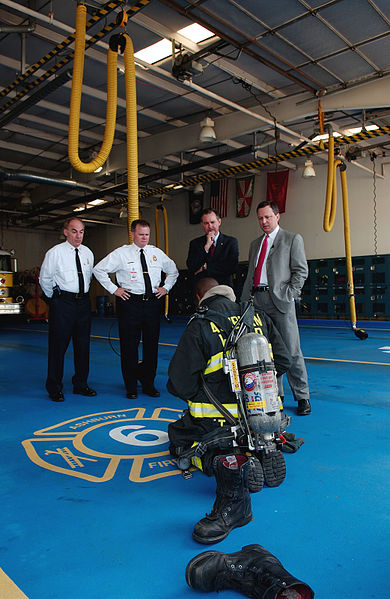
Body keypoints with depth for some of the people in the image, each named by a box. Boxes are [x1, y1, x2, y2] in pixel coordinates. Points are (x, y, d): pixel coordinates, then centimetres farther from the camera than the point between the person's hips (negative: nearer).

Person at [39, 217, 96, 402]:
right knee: (58, 345, -2)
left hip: (83, 302, 5)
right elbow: (44, 278, 2)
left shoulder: (87, 253, 10)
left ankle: (80, 385, 23)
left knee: (83, 344, 10)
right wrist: (54, 298, 8)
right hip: (62, 303, -5)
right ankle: (54, 388, 11)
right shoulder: (55, 252, -5)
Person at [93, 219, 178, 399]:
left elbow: (173, 270, 24)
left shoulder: (157, 253, 10)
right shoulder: (121, 253, -1)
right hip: (130, 303, -3)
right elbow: (99, 269, 1)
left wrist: (166, 287, 11)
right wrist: (113, 289, -5)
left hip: (153, 302, 4)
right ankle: (131, 387, 13)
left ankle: (148, 384, 22)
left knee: (152, 344, 9)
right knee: (129, 345, 0)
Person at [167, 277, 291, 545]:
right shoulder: (258, 317, 2)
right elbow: (283, 361, 9)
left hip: (219, 420, -9)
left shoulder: (199, 326, -12)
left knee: (178, 437, 11)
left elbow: (180, 384, -11)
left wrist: (202, 395, 11)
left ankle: (224, 464, -19)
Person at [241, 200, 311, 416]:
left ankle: (302, 396, 8)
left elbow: (301, 271, -1)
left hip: (280, 301, -5)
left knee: (291, 351, -4)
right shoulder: (255, 244, 21)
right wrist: (244, 301, 10)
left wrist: (289, 295, -11)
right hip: (257, 300, 5)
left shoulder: (292, 239, 5)